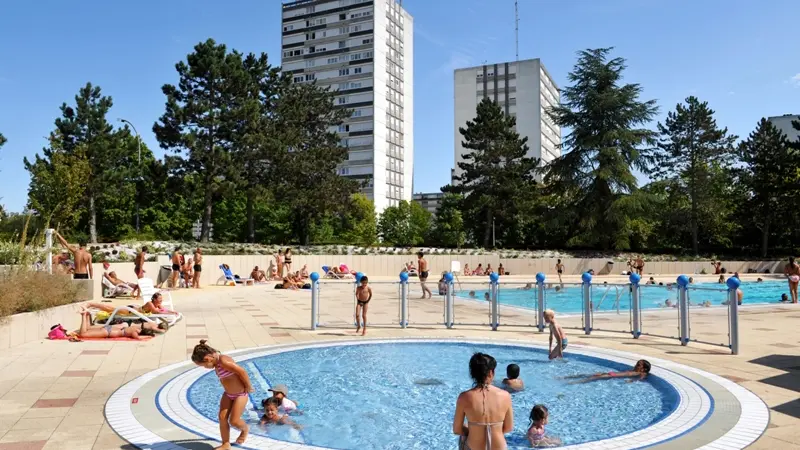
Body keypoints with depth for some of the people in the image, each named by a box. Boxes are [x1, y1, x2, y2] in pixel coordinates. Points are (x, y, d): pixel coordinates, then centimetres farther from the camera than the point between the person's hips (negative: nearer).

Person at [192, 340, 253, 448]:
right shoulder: (217, 361, -1)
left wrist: (248, 387, -17)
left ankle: (245, 429, 29)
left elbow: (242, 372, -30)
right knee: (222, 418, 4)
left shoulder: (223, 361, -31)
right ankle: (226, 444, 17)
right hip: (228, 394, 9)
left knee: (234, 421, -3)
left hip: (240, 394, -9)